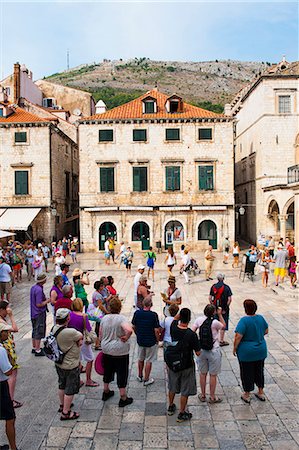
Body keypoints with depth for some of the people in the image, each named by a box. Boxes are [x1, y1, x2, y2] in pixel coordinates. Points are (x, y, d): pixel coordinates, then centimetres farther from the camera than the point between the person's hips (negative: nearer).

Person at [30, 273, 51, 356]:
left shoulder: (33, 287, 5)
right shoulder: (39, 290, -24)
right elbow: (39, 304, -24)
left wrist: (45, 300, 11)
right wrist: (47, 301, -12)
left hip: (33, 313, 9)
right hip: (39, 314, -9)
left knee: (35, 331, 19)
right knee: (39, 332, 1)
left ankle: (34, 348, 32)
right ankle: (38, 350, 10)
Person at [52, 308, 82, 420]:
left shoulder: (55, 328, -8)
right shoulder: (70, 332, -34)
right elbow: (81, 336, -13)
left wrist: (77, 341, -11)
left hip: (59, 363, 8)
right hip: (70, 366, -8)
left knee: (62, 385, 27)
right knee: (70, 389, 10)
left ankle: (62, 405, 46)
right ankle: (66, 413, 22)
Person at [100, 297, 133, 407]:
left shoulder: (104, 318, -2)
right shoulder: (121, 318, -20)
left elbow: (100, 335, 8)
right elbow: (129, 330, -37)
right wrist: (126, 338, -18)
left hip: (107, 350, 6)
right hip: (120, 352, -5)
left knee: (107, 371, 24)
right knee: (122, 374, 8)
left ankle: (106, 392, 41)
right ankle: (123, 398, 17)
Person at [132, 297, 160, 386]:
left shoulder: (137, 313, -10)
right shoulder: (153, 315, -21)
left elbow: (133, 327, 1)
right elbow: (156, 330, -18)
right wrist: (157, 340, -2)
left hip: (140, 340, 4)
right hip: (151, 341, -4)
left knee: (141, 359, 23)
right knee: (149, 361, 10)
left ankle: (140, 376, 38)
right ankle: (146, 379, 19)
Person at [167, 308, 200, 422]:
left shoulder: (173, 327, -14)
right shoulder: (191, 334, -27)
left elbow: (175, 319, 11)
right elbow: (198, 353, -18)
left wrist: (181, 314, 11)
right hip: (187, 366, -4)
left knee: (172, 387, 24)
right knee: (185, 391, 13)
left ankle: (171, 407, 42)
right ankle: (182, 414, 24)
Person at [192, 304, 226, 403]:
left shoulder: (199, 320, -8)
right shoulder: (215, 322, -19)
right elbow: (224, 326, 0)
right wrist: (220, 315, -1)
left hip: (202, 350, 4)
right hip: (214, 351, -4)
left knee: (203, 373, 16)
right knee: (213, 375, 11)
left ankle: (203, 395, 29)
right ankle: (212, 397, 23)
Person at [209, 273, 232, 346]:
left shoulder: (213, 286, -1)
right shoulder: (226, 287, -9)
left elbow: (210, 298, -1)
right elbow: (230, 299, -14)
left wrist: (213, 306, 9)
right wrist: (226, 307, -4)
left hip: (215, 308, 3)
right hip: (224, 309, -3)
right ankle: (221, 341, 13)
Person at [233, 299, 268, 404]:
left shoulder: (244, 320, -23)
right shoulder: (260, 318, -5)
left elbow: (238, 337, -25)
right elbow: (266, 331, 10)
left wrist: (235, 348, -11)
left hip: (246, 352, -5)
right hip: (261, 351, 5)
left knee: (246, 373, 10)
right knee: (259, 371, 22)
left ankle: (247, 395, 24)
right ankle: (261, 393, 34)